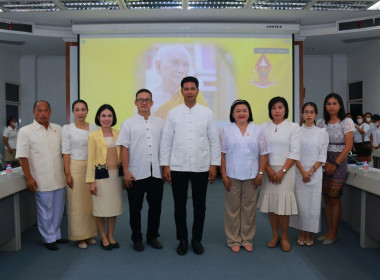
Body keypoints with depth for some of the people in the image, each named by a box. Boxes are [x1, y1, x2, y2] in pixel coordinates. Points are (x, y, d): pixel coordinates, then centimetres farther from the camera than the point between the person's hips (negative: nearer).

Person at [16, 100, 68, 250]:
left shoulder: (58, 129, 8)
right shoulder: (25, 131, -4)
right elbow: (23, 157, -6)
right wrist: (29, 178, -11)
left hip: (59, 179, 5)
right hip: (42, 180, -4)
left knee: (58, 209, 14)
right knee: (45, 211, 5)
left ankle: (56, 234, 32)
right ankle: (48, 239, 21)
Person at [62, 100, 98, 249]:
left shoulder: (94, 128, 6)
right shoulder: (67, 129, -1)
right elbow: (66, 152, -4)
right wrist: (67, 174, -9)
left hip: (92, 168, 3)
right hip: (76, 167, -3)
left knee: (91, 202, 6)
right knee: (77, 203, 1)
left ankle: (90, 234, 20)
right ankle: (79, 237, 14)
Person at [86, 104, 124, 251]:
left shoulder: (118, 134, 7)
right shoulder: (93, 135, -3)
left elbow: (122, 155, 11)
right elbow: (91, 159, -4)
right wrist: (91, 181, -7)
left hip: (116, 174, 4)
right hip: (101, 174, -3)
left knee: (114, 206, 11)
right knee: (100, 207, 4)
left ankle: (110, 236, 27)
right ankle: (103, 238, 21)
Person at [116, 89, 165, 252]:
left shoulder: (160, 123, 9)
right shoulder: (128, 123, 2)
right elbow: (124, 148, -2)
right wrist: (126, 172, -8)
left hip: (156, 173, 2)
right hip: (136, 174, -2)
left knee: (155, 207, 10)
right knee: (135, 208, 7)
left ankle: (152, 236, 27)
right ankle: (137, 238, 23)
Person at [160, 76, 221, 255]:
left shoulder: (207, 113, 4)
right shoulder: (173, 113, 3)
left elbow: (214, 140, 4)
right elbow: (166, 141, 2)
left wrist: (214, 164, -1)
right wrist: (165, 165, -2)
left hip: (201, 167, 0)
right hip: (178, 167, 0)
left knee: (199, 205, 9)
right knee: (179, 205, 8)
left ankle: (197, 239, 26)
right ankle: (182, 240, 24)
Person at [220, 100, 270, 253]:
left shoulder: (258, 130, 6)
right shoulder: (226, 131, 4)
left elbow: (263, 153, 5)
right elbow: (222, 154, 0)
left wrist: (260, 174, -2)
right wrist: (224, 175, -5)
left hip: (251, 176, 1)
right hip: (232, 176, -1)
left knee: (249, 208, 8)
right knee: (232, 208, 5)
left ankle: (247, 239, 21)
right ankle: (233, 240, 17)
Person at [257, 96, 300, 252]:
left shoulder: (293, 127, 1)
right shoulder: (264, 127, 7)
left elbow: (294, 152, -3)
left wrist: (282, 171, -11)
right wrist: (269, 170, -8)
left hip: (286, 170, -2)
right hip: (269, 170, 2)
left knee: (283, 203, -5)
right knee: (271, 202, 4)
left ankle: (284, 237, 12)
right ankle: (275, 235, 19)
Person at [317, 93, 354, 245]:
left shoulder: (346, 122, -3)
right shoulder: (321, 123, 8)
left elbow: (348, 146, -8)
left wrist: (335, 164, -11)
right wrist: (324, 163, -8)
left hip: (339, 162, -4)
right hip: (323, 162, 4)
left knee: (334, 198, -2)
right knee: (326, 198, 8)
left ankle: (333, 234, 10)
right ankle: (329, 231, 18)